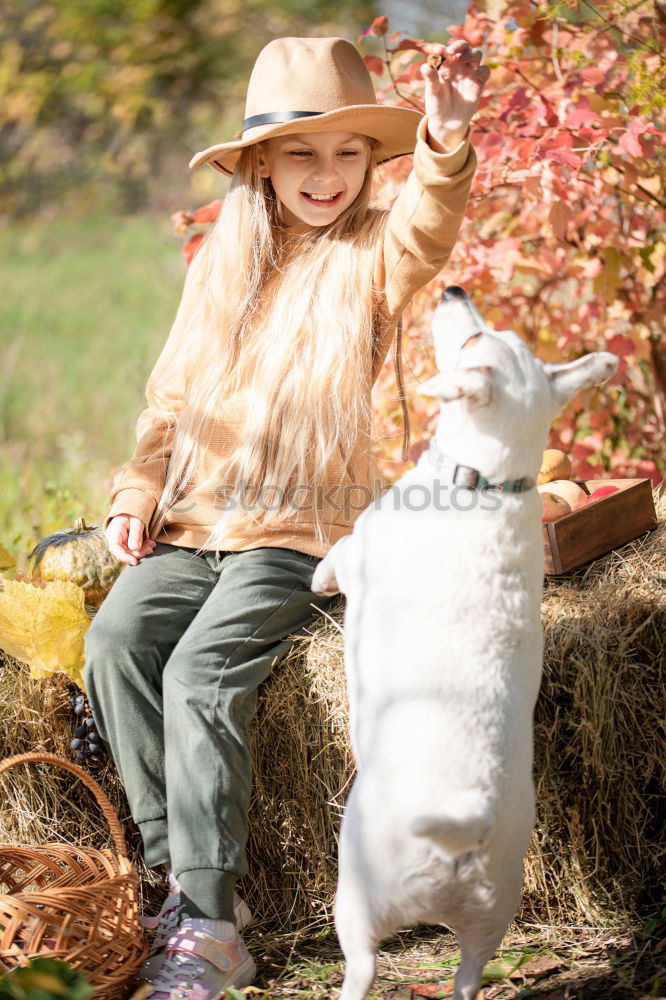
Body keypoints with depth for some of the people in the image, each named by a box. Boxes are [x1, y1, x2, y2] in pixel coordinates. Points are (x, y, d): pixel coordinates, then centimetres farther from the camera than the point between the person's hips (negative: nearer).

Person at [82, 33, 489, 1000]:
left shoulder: (370, 255, -2)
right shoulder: (221, 262, 12)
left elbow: (426, 230, -26)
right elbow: (171, 393, 18)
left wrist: (444, 142, -46)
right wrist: (140, 493, 4)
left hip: (304, 530, -5)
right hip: (196, 521, 5)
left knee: (203, 671, -24)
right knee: (116, 640, -20)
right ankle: (184, 873, -12)